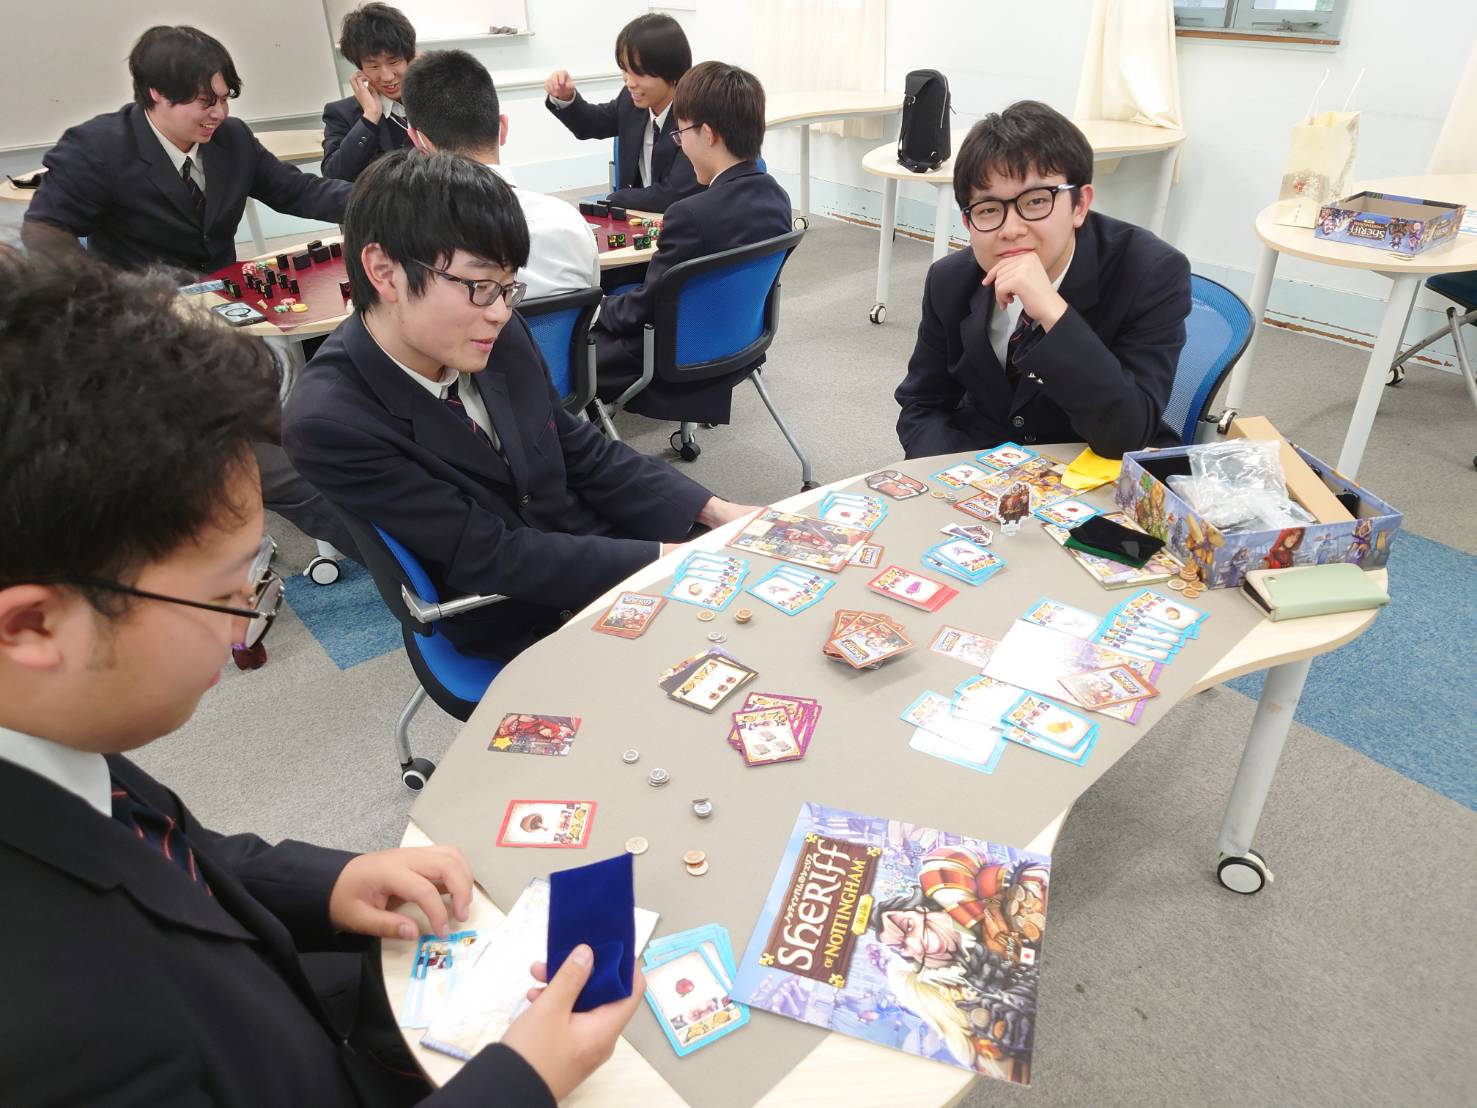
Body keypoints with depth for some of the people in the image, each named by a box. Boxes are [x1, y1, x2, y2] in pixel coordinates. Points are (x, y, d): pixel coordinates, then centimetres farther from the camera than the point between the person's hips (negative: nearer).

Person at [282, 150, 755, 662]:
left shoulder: (498, 336, -9)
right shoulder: (329, 423, -25)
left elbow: (582, 451, 4)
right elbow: (492, 557, -23)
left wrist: (714, 511, -6)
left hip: (595, 544, 5)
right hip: (524, 624, -5)